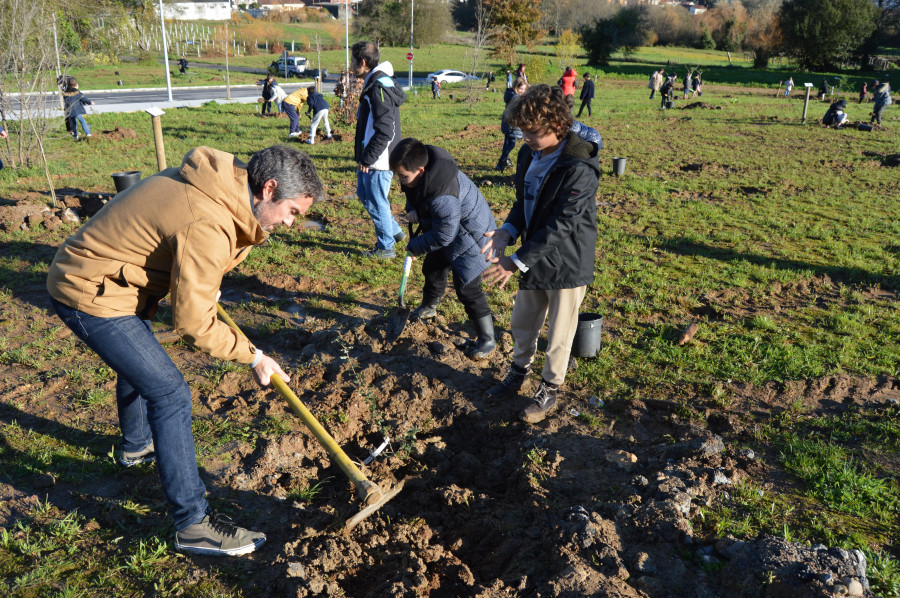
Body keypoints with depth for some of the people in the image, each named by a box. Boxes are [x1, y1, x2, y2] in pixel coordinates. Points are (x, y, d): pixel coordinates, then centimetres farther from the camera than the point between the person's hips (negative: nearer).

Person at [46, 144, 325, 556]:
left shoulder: (220, 183, -1)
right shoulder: (207, 226, -31)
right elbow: (192, 321, -24)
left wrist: (204, 287, 16)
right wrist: (252, 356, -15)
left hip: (84, 272, 11)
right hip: (92, 298, -10)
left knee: (138, 364, 30)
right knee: (169, 394, -11)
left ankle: (136, 446, 58)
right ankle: (193, 523, -3)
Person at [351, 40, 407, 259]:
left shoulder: (379, 87, -21)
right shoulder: (374, 83, 12)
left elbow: (384, 131, -26)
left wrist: (368, 159, -21)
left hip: (379, 160, -10)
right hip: (370, 156, 11)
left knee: (376, 202, 1)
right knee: (364, 193, 22)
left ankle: (385, 248, 16)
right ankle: (394, 231, 32)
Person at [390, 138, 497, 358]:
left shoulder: (442, 196, -40)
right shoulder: (423, 160, -12)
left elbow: (444, 236, -31)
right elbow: (413, 192, 11)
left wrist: (415, 246, -16)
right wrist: (412, 209, -11)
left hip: (469, 235, -10)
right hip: (446, 228, 10)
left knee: (467, 288, -9)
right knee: (432, 267, 26)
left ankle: (487, 338, 7)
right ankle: (428, 307, 55)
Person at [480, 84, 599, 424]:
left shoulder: (579, 169, -26)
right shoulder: (529, 154, -1)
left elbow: (561, 226, -27)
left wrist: (517, 261, -27)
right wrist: (508, 231, -10)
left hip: (566, 263, -7)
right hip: (533, 258, 7)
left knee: (559, 335, 11)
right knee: (522, 324, 22)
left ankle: (550, 389, 31)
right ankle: (519, 373, 44)